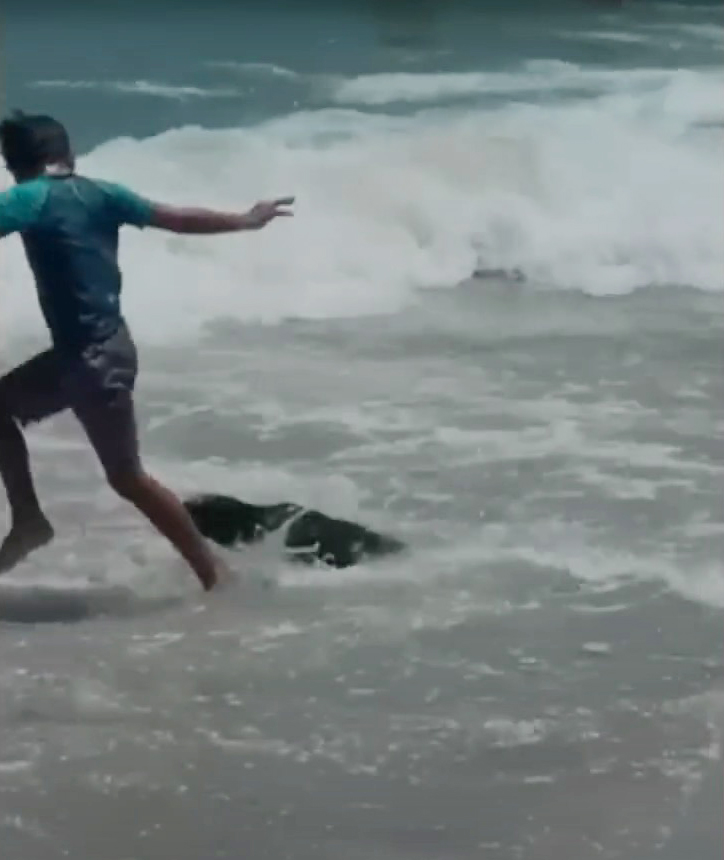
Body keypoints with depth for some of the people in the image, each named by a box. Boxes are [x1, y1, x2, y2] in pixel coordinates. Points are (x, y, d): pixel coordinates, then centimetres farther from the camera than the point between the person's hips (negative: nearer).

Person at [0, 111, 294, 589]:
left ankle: (214, 576, 7)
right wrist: (247, 222, 25)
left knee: (127, 476, 2)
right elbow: (178, 219, 12)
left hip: (93, 356, -8)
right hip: (89, 349, 8)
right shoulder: (99, 194, 7)